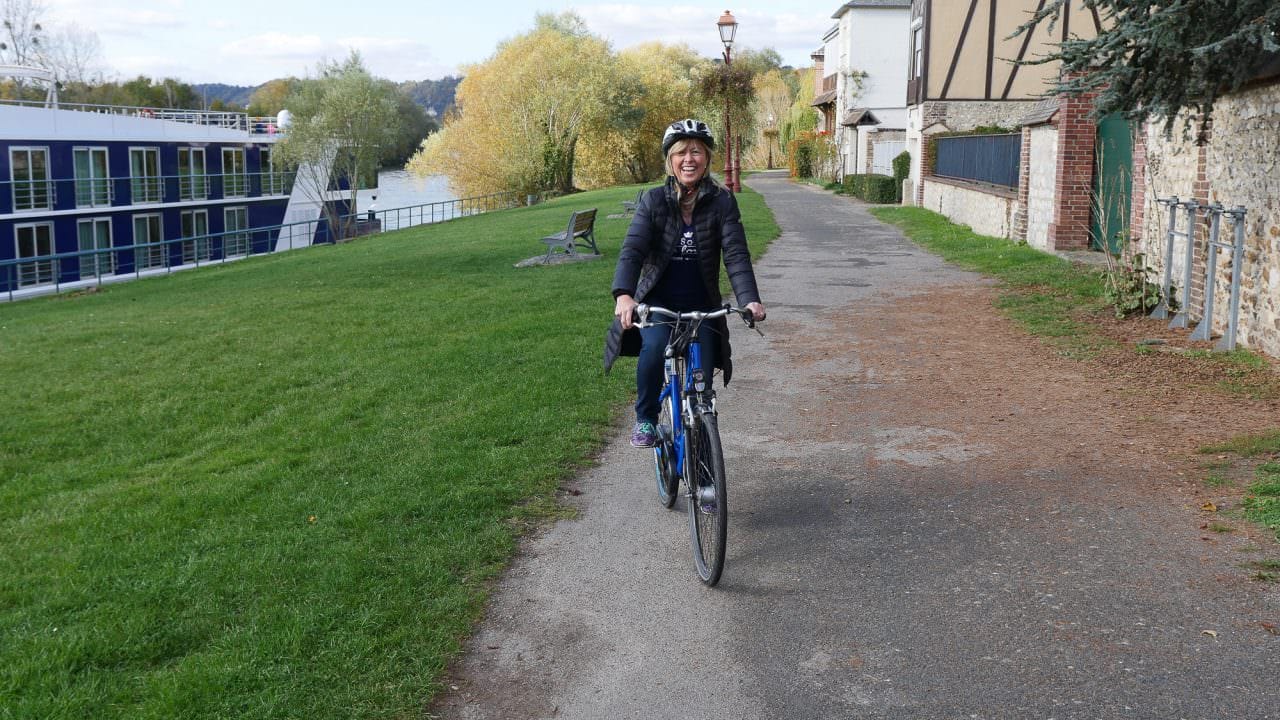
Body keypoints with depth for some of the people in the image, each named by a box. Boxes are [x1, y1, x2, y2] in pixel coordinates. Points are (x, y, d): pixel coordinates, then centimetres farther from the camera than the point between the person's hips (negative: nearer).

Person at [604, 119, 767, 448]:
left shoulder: (722, 202, -6)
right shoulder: (653, 201, -6)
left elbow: (736, 254, -15)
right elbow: (632, 250, -17)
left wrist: (750, 299, -33)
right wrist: (623, 294, -37)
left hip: (701, 305, 1)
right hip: (657, 301, -1)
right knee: (654, 346, -31)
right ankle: (645, 419, -8)